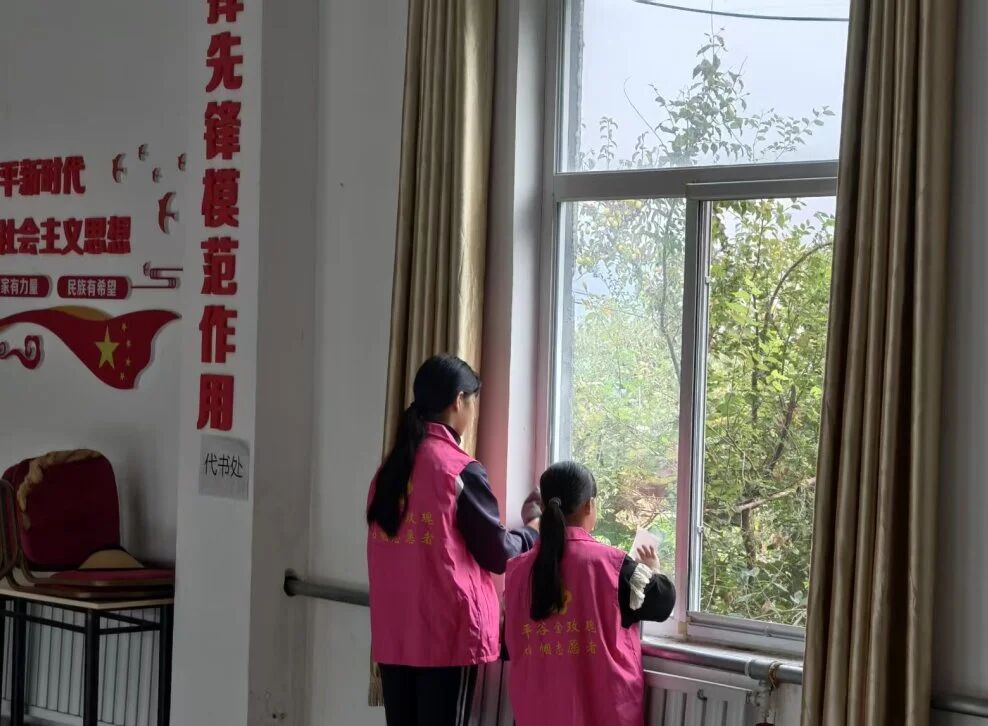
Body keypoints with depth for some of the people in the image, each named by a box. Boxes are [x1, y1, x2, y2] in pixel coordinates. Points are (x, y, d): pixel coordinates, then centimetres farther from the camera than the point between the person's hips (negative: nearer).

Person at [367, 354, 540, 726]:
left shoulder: (390, 466, 8)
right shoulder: (461, 470, -11)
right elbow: (496, 554, -5)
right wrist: (534, 530, 15)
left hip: (394, 631, 6)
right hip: (447, 631, -6)